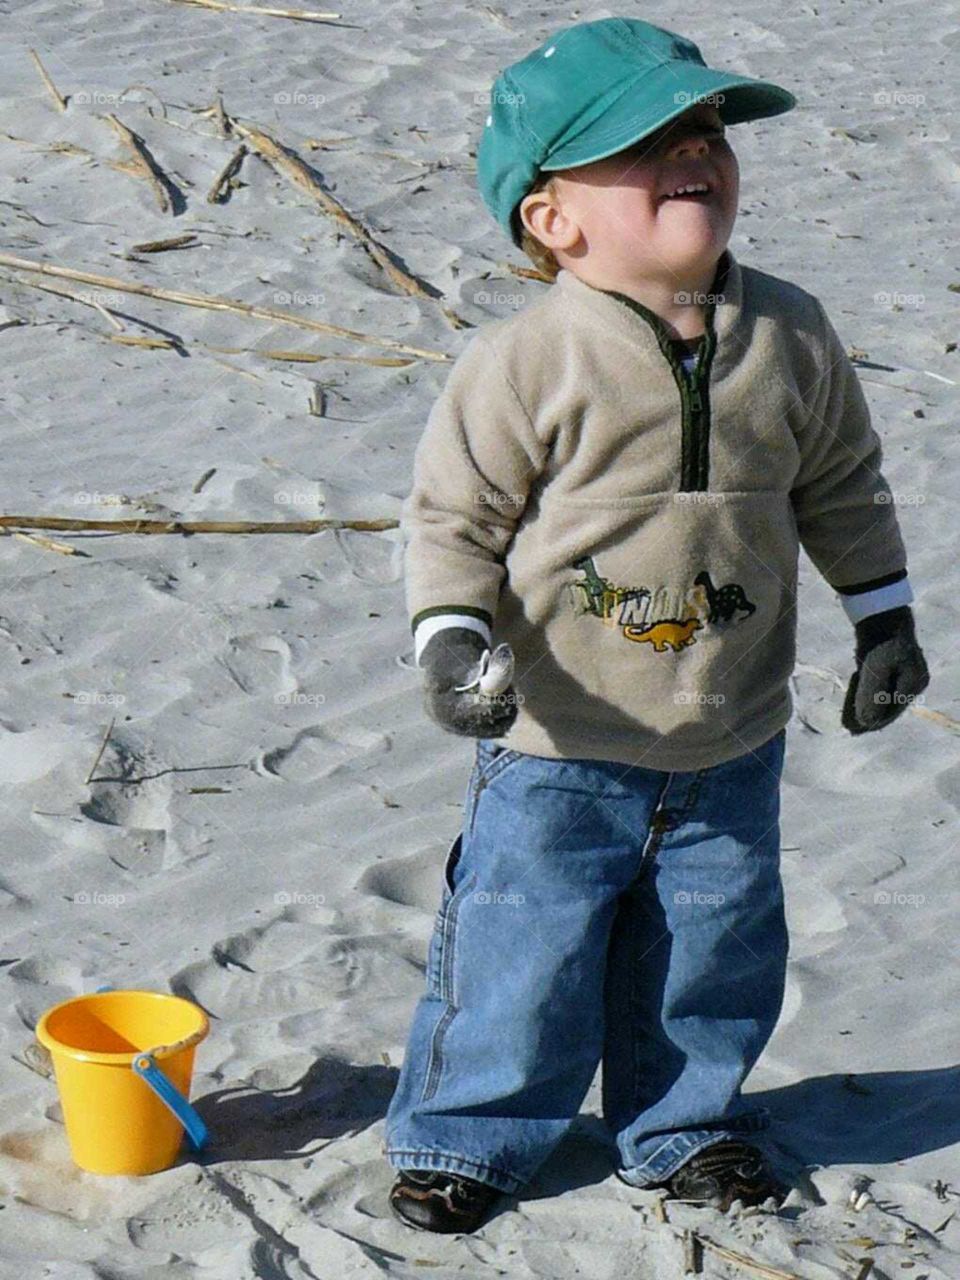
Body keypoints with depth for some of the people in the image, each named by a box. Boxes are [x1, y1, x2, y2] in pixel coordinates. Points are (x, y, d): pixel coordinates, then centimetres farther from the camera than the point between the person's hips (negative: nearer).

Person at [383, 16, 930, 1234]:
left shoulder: (789, 335, -2)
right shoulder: (526, 361, -15)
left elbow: (841, 482, 11)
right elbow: (453, 512, -9)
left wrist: (883, 618, 12)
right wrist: (450, 641, -21)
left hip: (731, 744, 4)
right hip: (558, 741, -4)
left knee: (716, 949, 15)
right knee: (523, 949, 3)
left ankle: (683, 1121, 39)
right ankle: (464, 1132, 25)